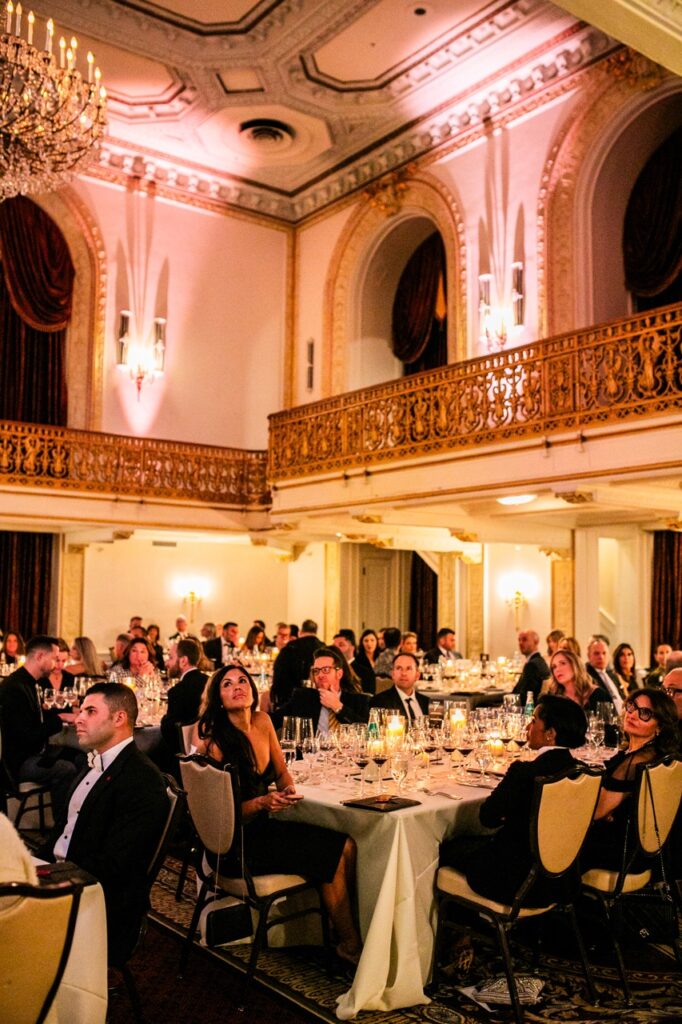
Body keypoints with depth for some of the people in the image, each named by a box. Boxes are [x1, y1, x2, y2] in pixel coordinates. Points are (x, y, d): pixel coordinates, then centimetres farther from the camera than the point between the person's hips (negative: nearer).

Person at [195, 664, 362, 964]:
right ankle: (350, 945, 4)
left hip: (263, 826, 7)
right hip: (238, 843, -6)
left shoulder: (262, 721, 2)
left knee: (347, 846, -10)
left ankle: (347, 928, 6)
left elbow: (281, 772, 15)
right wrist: (261, 803, -26)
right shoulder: (214, 740, -17)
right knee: (332, 855, -15)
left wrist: (288, 792, -7)